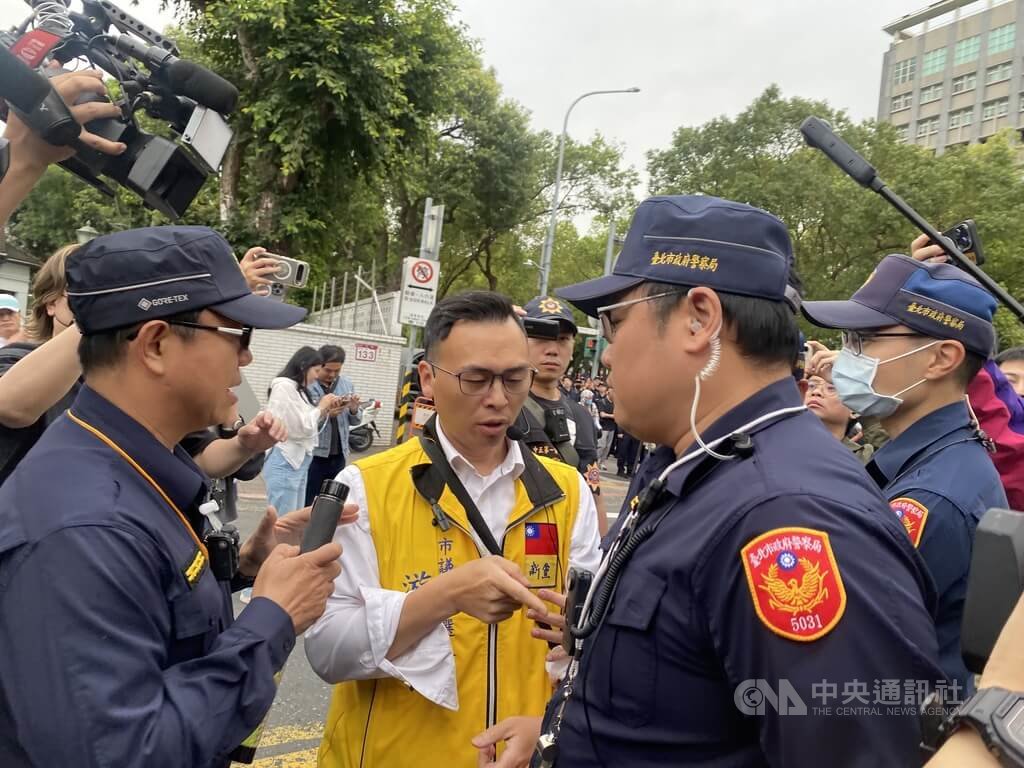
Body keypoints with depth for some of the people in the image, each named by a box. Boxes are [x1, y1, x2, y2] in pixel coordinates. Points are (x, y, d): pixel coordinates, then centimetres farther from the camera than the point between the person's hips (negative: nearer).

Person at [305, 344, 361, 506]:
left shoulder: (347, 384, 8)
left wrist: (354, 410, -7)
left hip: (338, 455, 5)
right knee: (308, 504, 3)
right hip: (313, 455, -5)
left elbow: (354, 421, 14)